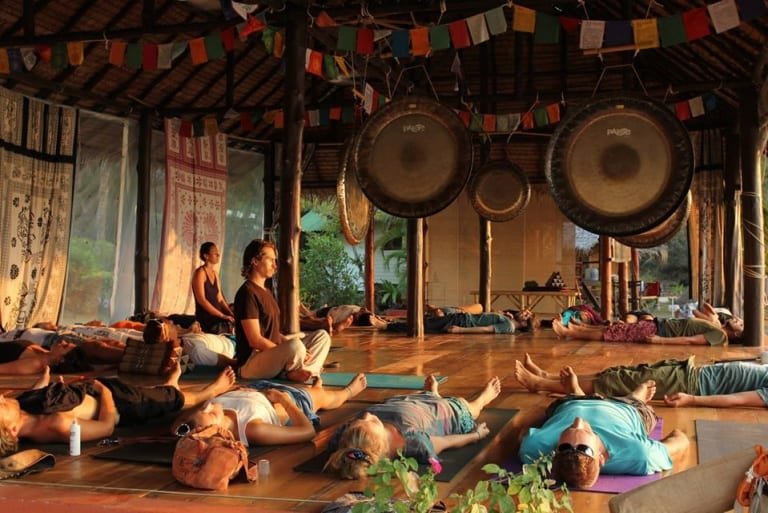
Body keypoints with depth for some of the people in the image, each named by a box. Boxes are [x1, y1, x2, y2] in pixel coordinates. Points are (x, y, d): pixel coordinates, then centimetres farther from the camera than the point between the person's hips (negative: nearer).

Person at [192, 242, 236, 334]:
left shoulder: (215, 273, 15)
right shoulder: (200, 273, -7)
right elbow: (201, 300, -16)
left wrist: (231, 314, -3)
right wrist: (222, 316, -18)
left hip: (217, 319, 7)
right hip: (205, 321, -7)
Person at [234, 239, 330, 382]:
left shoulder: (266, 292, 17)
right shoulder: (247, 292, -14)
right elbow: (255, 340, -20)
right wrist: (293, 352, -17)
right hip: (251, 361, -10)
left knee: (322, 336, 6)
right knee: (296, 346, -37)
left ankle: (304, 371, -18)